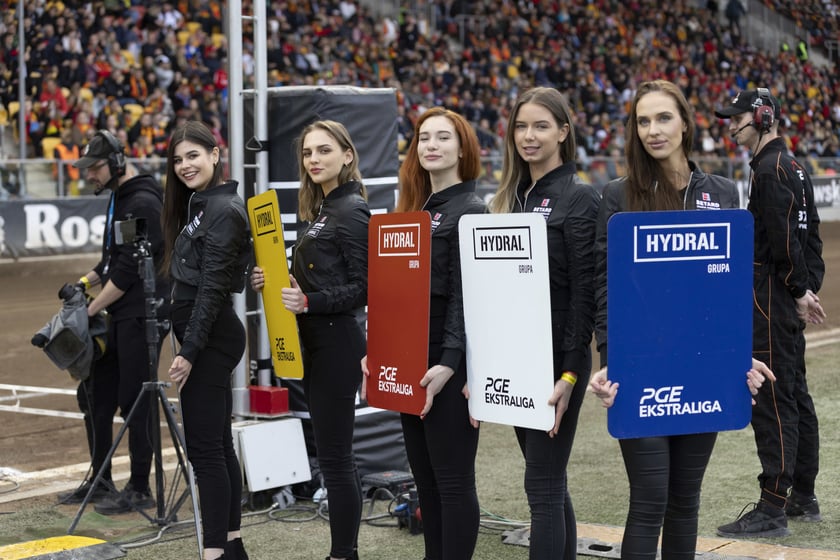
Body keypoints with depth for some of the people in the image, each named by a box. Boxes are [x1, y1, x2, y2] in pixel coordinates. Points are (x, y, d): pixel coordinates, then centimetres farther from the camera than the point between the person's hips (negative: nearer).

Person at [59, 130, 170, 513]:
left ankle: (139, 489, 5)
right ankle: (101, 481, 24)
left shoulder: (144, 203, -15)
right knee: (94, 394, 14)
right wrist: (87, 280, 5)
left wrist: (91, 309, -15)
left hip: (142, 315, -10)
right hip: (120, 316, 10)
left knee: (134, 401, -4)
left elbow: (130, 269, -19)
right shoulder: (119, 199, 17)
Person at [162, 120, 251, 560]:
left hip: (210, 339, -10)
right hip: (206, 339, 10)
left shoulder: (222, 210, -14)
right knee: (218, 444, 13)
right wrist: (189, 345, 15)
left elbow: (212, 287, -19)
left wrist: (189, 351, -20)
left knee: (204, 446, -8)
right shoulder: (200, 205, 16)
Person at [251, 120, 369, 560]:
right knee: (336, 454, 13)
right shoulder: (322, 210, 15)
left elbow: (363, 288, -17)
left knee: (334, 455, -5)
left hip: (338, 342, -10)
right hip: (316, 342, 10)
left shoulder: (353, 211, -12)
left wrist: (309, 303, -26)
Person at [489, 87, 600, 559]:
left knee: (543, 488, -6)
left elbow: (585, 292, -14)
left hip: (557, 358, -7)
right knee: (550, 485, 15)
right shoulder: (512, 197, 13)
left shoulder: (579, 198, -9)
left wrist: (569, 374, -19)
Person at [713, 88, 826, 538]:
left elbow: (785, 239, -21)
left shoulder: (770, 168, -14)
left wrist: (799, 291, -15)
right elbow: (810, 236, 18)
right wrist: (809, 288, 13)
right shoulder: (795, 167, 18)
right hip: (789, 299, 11)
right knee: (795, 395, 15)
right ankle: (803, 498, 23)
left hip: (772, 295, -11)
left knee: (772, 400, -10)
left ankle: (772, 509, -9)